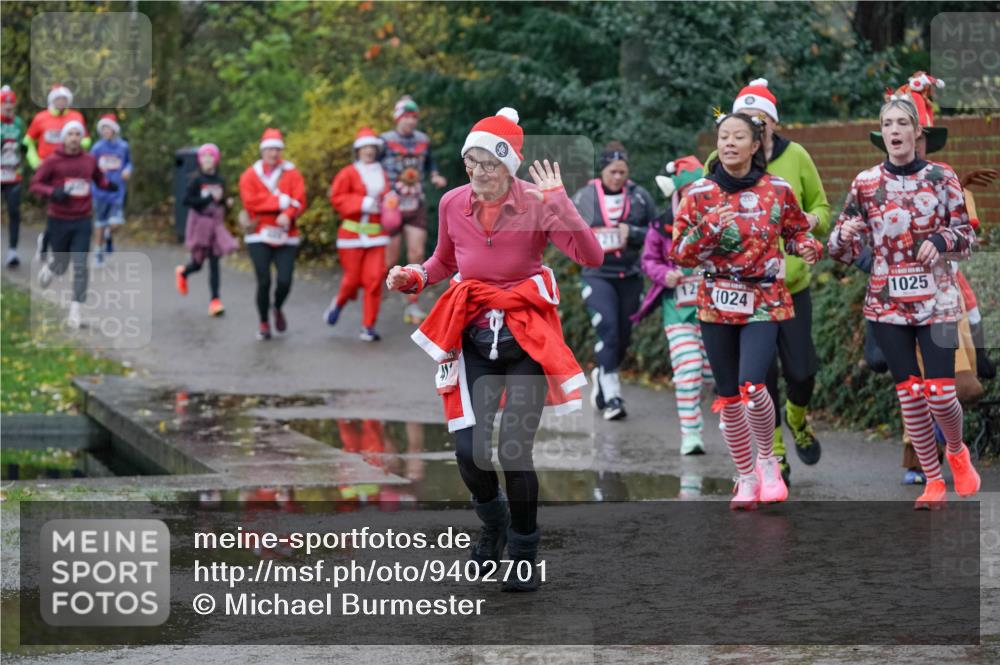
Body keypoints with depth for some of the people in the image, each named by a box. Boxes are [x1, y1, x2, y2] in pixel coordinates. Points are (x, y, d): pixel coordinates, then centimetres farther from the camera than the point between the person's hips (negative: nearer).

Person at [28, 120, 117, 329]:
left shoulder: (90, 160, 3)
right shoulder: (52, 161, -6)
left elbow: (100, 179, 19)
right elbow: (34, 185, -6)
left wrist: (111, 185, -3)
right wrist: (52, 192, -24)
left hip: (82, 222, 2)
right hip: (59, 221, -2)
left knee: (80, 266, -8)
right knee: (61, 265, 10)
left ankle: (76, 310, -5)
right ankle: (48, 268, 47)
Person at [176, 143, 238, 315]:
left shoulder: (220, 181, 6)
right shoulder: (197, 180, -8)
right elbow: (187, 201, -16)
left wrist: (227, 203, -3)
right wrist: (210, 198, -21)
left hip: (216, 225, 3)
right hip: (200, 224, -3)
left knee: (214, 263, -5)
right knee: (198, 263, 7)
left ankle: (215, 301, -6)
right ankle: (183, 273, 43)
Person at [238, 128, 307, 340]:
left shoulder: (292, 173, 5)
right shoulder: (250, 175, 3)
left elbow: (299, 201, -6)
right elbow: (250, 201, -12)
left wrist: (287, 215, -26)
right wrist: (280, 201, -15)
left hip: (285, 237, 1)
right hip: (259, 237, -1)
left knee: (284, 281, -9)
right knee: (264, 282, -5)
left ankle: (278, 309, 24)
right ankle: (263, 324, 14)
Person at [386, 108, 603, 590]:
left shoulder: (536, 204, -14)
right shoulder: (453, 205, -3)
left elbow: (592, 258, -26)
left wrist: (559, 202, -34)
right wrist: (413, 277, -3)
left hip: (527, 338, -3)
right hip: (474, 338, 3)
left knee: (514, 449, -10)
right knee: (469, 450, -7)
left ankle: (524, 554, 14)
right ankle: (493, 520, 28)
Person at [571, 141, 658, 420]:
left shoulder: (640, 196, 2)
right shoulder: (583, 198, 1)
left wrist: (632, 234, -12)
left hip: (630, 276, 3)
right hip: (597, 274, -2)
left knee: (623, 337, 9)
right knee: (609, 331, -17)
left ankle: (603, 376, 37)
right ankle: (611, 396, -16)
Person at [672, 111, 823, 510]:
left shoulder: (777, 190, 0)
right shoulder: (700, 193, 0)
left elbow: (797, 231, 15)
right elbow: (680, 254, -1)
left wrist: (808, 247, -8)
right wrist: (708, 228, -18)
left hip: (764, 302, -2)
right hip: (716, 303, 2)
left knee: (751, 385, -19)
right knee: (728, 397, 6)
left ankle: (767, 459, 7)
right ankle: (746, 477, 22)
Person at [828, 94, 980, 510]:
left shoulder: (942, 177, -1)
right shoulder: (865, 183, 1)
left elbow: (967, 237, 4)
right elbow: (847, 251, 3)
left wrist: (941, 240, -17)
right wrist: (844, 236, -19)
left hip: (936, 300, -1)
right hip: (887, 302, 1)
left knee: (940, 393, -6)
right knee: (910, 393, 4)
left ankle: (957, 452, 26)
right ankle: (933, 481, 17)